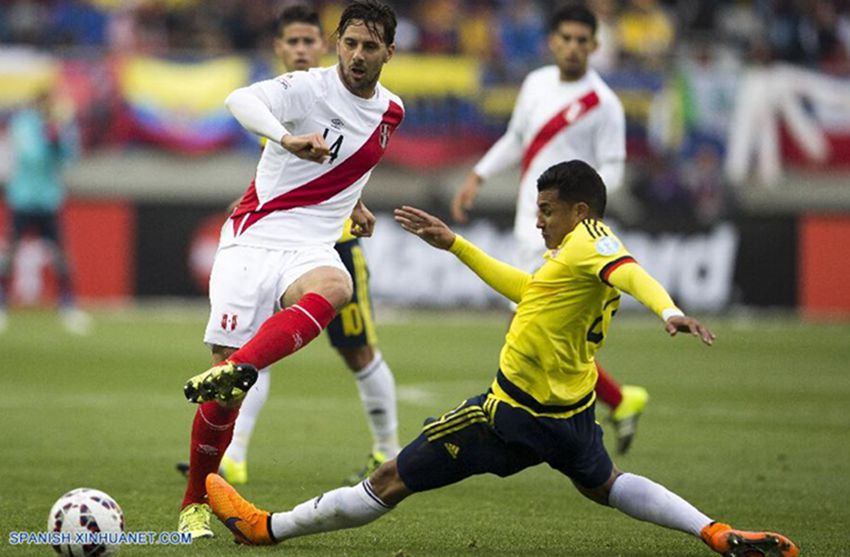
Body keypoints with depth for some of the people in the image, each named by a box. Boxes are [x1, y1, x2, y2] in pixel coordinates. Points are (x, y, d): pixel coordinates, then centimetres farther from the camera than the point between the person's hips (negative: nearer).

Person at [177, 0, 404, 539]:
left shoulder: (391, 111, 12)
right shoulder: (310, 87, -7)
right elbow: (241, 100, -29)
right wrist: (287, 139, -44)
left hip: (311, 248, 4)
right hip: (253, 239, -4)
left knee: (336, 289, -37)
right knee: (224, 392, -8)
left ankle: (236, 370, -53)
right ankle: (195, 504, 12)